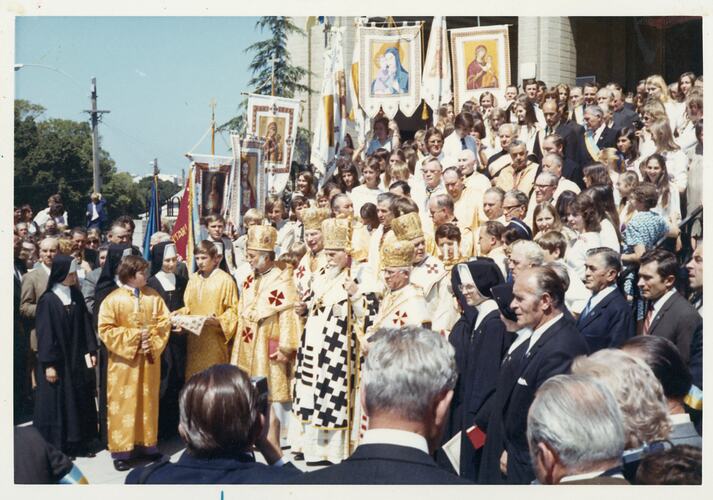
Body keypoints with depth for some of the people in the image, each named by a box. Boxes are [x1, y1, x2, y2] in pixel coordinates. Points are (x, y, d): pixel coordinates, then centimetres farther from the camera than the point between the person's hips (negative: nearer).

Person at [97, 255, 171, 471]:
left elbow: (164, 323, 3)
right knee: (123, 404, 2)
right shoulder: (113, 299, -9)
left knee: (148, 401, 11)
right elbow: (105, 330, -12)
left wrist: (153, 341, -11)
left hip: (150, 359, 4)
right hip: (124, 361, -3)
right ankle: (121, 450, 9)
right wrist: (134, 335, -15)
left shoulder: (153, 296, 2)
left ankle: (147, 444, 23)